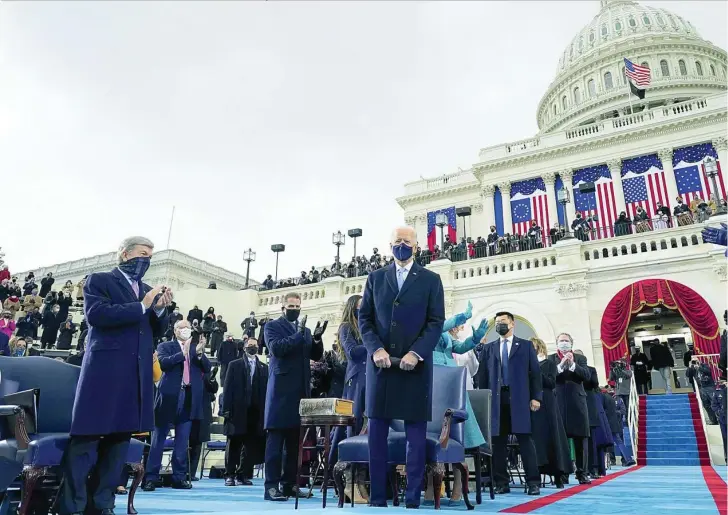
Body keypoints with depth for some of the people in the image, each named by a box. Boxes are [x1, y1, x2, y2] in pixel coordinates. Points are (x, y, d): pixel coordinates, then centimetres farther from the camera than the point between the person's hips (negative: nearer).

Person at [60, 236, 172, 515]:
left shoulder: (148, 290, 20)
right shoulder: (99, 281, 3)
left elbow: (156, 330, 18)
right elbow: (96, 314, -15)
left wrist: (160, 309, -2)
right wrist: (141, 306, -15)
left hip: (137, 373, 6)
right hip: (105, 369, -6)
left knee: (120, 437, 8)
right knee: (87, 437, -1)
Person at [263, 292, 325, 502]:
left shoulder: (305, 329, 19)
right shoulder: (273, 326, 3)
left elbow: (316, 355, 11)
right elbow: (276, 348, -14)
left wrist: (317, 337, -6)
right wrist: (298, 334, -18)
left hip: (301, 390, 5)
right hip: (281, 389, -5)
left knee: (295, 440, 7)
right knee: (276, 439, -4)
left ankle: (289, 484, 14)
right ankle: (271, 486, -2)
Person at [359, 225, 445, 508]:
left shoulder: (430, 279, 7)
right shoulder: (375, 277, 12)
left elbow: (436, 322, 0)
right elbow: (364, 318, 8)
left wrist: (416, 353, -12)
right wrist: (375, 349, -8)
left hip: (415, 364, -1)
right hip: (380, 362, 2)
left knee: (416, 434, 2)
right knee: (377, 432, 4)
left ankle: (413, 499, 11)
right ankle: (377, 498, 12)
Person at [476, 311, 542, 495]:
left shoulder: (526, 346, 10)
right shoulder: (488, 348, 15)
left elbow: (535, 373, 4)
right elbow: (482, 375, 11)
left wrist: (536, 397, -5)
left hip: (519, 399, -2)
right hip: (496, 399, 2)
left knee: (525, 439, -2)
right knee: (498, 441, 2)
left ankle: (533, 482, 3)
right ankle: (501, 483, 9)